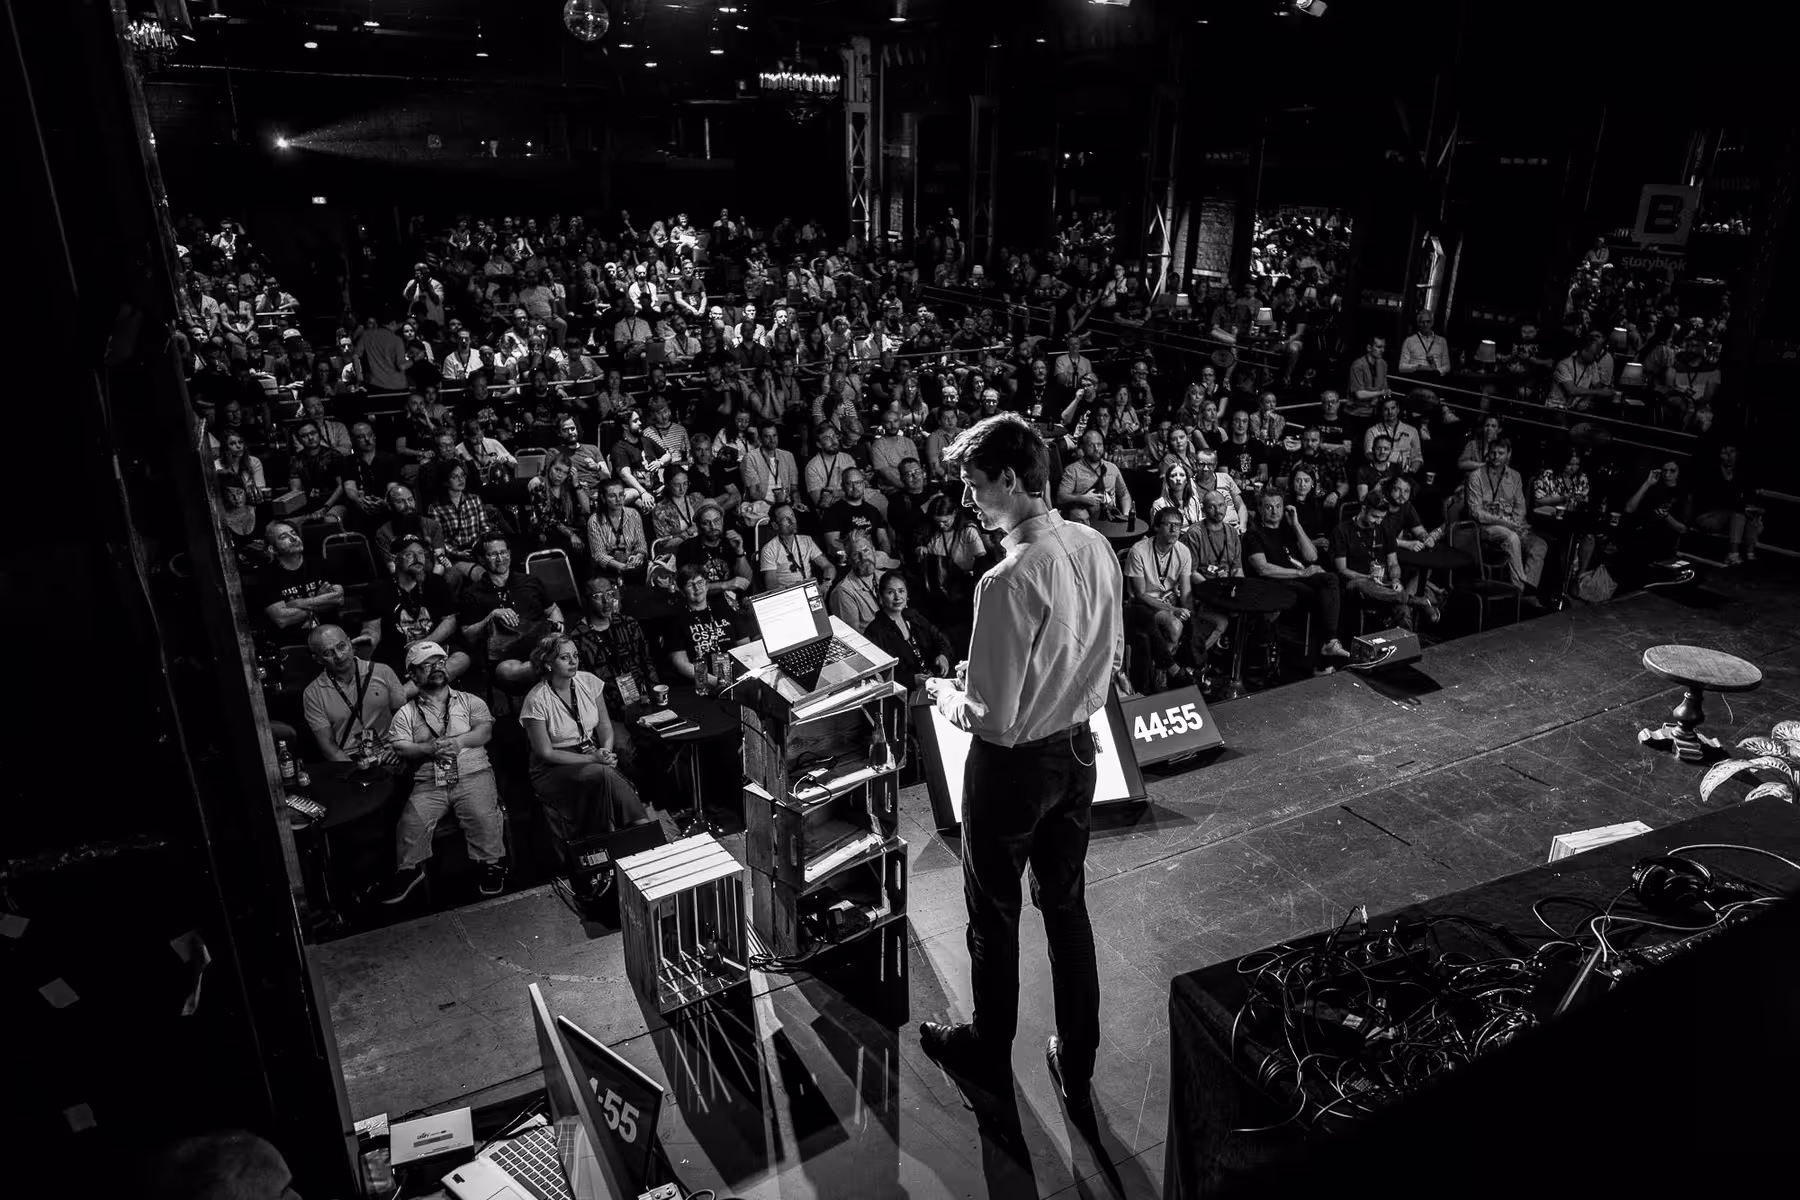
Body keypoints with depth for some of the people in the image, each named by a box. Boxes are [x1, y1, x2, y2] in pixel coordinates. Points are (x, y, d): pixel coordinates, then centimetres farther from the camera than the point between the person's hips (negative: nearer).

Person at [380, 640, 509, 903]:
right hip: (428, 783, 1)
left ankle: (490, 865, -11)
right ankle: (409, 870, -2)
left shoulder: (471, 702, 16)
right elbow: (399, 748, 3)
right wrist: (430, 749, -15)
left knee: (483, 815, -28)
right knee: (411, 821, -23)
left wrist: (460, 741, -16)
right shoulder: (406, 713, 16)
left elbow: (485, 731, 2)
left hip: (473, 775, -1)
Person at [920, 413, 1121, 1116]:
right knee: (1066, 904, 22)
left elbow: (991, 718, -25)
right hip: (1078, 750, 7)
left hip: (1013, 763, -7)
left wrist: (944, 694, -6)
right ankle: (1077, 1067, 37)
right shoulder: (1096, 547, -6)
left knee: (994, 913, 16)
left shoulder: (1008, 582, -30)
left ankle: (989, 1055, 40)